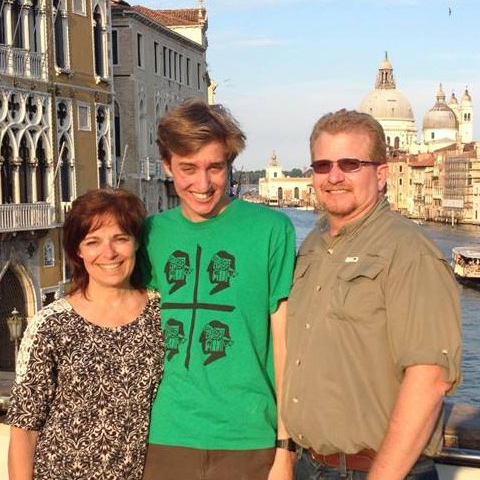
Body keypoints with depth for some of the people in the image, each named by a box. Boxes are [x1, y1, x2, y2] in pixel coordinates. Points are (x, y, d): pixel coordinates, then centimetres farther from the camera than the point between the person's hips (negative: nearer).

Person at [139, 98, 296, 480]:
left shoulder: (271, 229, -6)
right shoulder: (152, 233, 4)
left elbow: (285, 344, -5)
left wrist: (286, 447, -6)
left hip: (249, 440, -2)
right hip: (165, 439, 3)